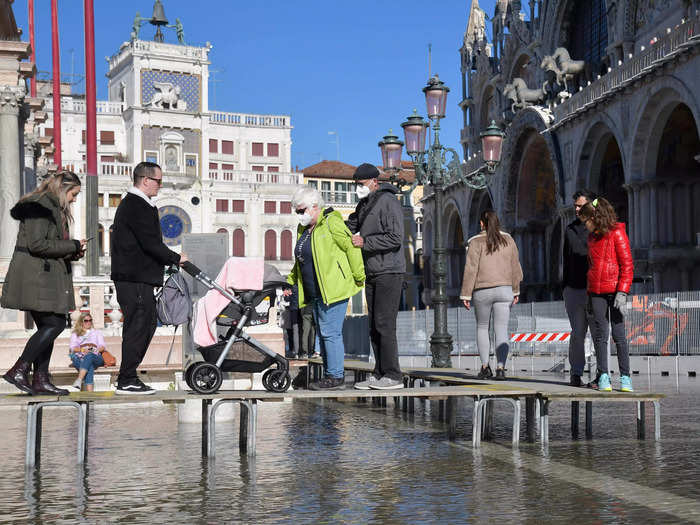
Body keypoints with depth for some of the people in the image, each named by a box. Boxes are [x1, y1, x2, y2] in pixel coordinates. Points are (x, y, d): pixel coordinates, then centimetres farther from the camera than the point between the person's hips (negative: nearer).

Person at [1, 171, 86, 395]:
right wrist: (72, 246, -13)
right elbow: (37, 244, -20)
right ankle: (18, 371, -10)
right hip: (36, 278, -10)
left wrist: (73, 253, 9)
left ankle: (40, 380, 9)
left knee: (48, 327, 7)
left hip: (48, 278, 10)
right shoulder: (40, 206, -11)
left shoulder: (55, 209, 21)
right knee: (54, 324, -13)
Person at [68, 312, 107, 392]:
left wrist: (98, 350, -11)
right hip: (80, 358, 1)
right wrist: (82, 350, -12)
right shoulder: (75, 334, 31)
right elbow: (72, 347, 11)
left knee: (89, 356, -40)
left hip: (95, 356, -1)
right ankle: (90, 393, -50)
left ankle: (79, 381, -57)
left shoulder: (97, 332, 33)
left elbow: (102, 346, 16)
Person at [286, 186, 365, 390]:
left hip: (334, 288, -9)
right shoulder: (303, 229, 16)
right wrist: (290, 281, 17)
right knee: (323, 333, 12)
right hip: (316, 293, 9)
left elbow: (351, 248, -12)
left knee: (330, 332, -9)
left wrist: (359, 278, -11)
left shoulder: (331, 223, -11)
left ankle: (336, 377, -3)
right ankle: (330, 374, 18)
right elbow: (300, 260, 26)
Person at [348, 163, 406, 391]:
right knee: (374, 326, 8)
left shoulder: (388, 201, -12)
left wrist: (365, 242, -21)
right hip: (372, 273, 9)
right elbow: (350, 226, 23)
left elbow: (395, 238, -20)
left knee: (384, 324, -11)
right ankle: (379, 374, 12)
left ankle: (393, 376, -7)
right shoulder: (364, 204, 16)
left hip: (389, 272, -9)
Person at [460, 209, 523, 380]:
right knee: (501, 329, 2)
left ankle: (485, 366, 7)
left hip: (482, 291, -2)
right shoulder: (508, 240, 6)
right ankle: (500, 368, -8)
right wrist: (515, 291, 19)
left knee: (482, 327, 14)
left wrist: (466, 295, -4)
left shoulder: (476, 242, -5)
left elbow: (471, 270, -8)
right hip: (504, 290, 2)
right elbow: (515, 267, 10)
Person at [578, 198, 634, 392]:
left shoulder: (617, 233, -5)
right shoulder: (592, 237, 16)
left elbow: (627, 265, -8)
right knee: (600, 335, 3)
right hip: (596, 292, 6)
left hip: (614, 291, -6)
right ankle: (603, 376, 7)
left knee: (618, 334, -4)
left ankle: (625, 377, 1)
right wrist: (589, 295, 17)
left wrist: (622, 292, -15)